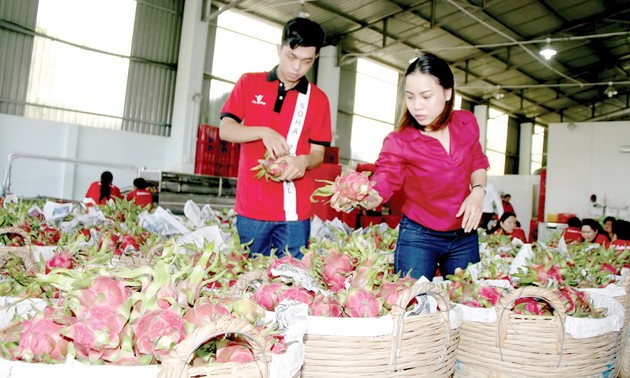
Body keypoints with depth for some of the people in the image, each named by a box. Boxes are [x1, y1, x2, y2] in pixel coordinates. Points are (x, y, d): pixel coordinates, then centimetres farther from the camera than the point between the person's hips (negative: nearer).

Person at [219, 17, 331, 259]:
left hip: (295, 211, 0)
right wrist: (263, 132, -18)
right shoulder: (249, 83, 5)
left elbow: (318, 152, 5)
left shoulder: (318, 99, 5)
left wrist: (303, 161, -18)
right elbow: (224, 130, 0)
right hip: (251, 207, 0)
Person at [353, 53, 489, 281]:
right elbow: (382, 185, -24)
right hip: (418, 238, -3)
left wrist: (478, 190, -8)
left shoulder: (466, 123, -5)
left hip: (465, 237, 4)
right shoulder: (398, 142, -17)